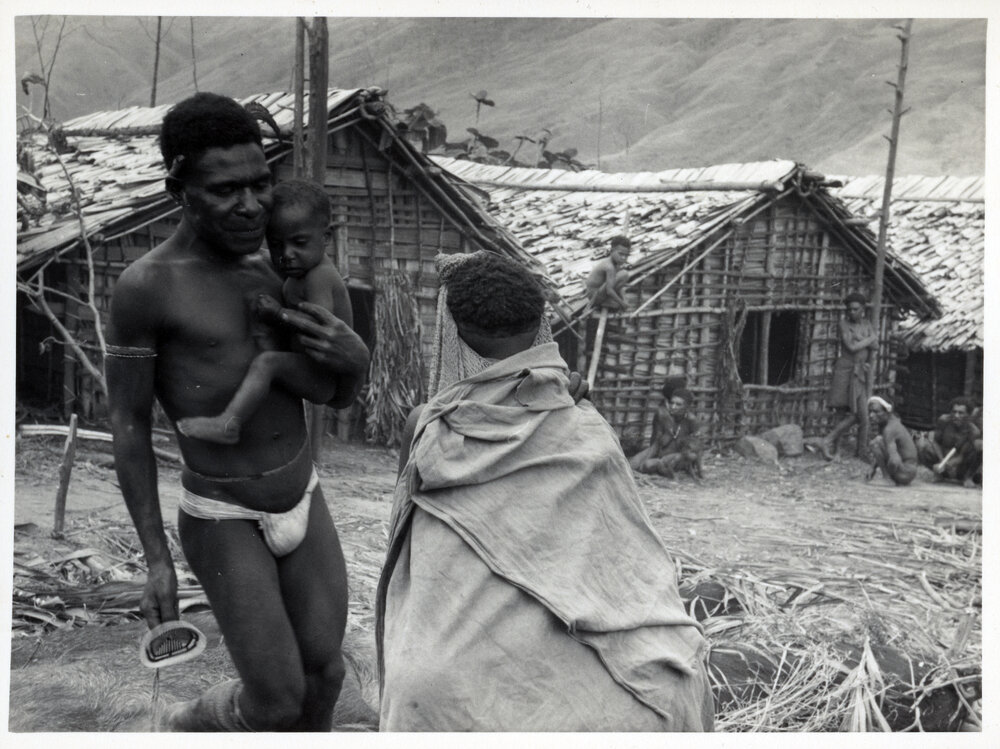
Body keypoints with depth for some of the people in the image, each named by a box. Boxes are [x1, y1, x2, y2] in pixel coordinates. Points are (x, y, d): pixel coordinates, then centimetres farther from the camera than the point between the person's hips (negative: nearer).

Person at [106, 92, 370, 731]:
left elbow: (341, 396, 4)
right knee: (279, 702, -2)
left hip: (302, 501, 5)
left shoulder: (277, 266, -1)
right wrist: (156, 560, -13)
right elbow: (129, 427, -12)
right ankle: (188, 727, 33)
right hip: (222, 522, -5)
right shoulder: (143, 286, -19)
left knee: (324, 672, 10)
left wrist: (353, 357, -22)